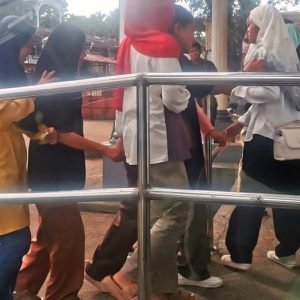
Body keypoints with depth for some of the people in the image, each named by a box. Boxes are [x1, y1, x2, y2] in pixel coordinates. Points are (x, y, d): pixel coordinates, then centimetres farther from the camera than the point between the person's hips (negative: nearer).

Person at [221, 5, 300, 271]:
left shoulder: (262, 52, -7)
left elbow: (269, 92, -22)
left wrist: (236, 89, -10)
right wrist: (242, 122, 18)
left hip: (266, 133, -8)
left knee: (251, 195, 0)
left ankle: (240, 255, 9)